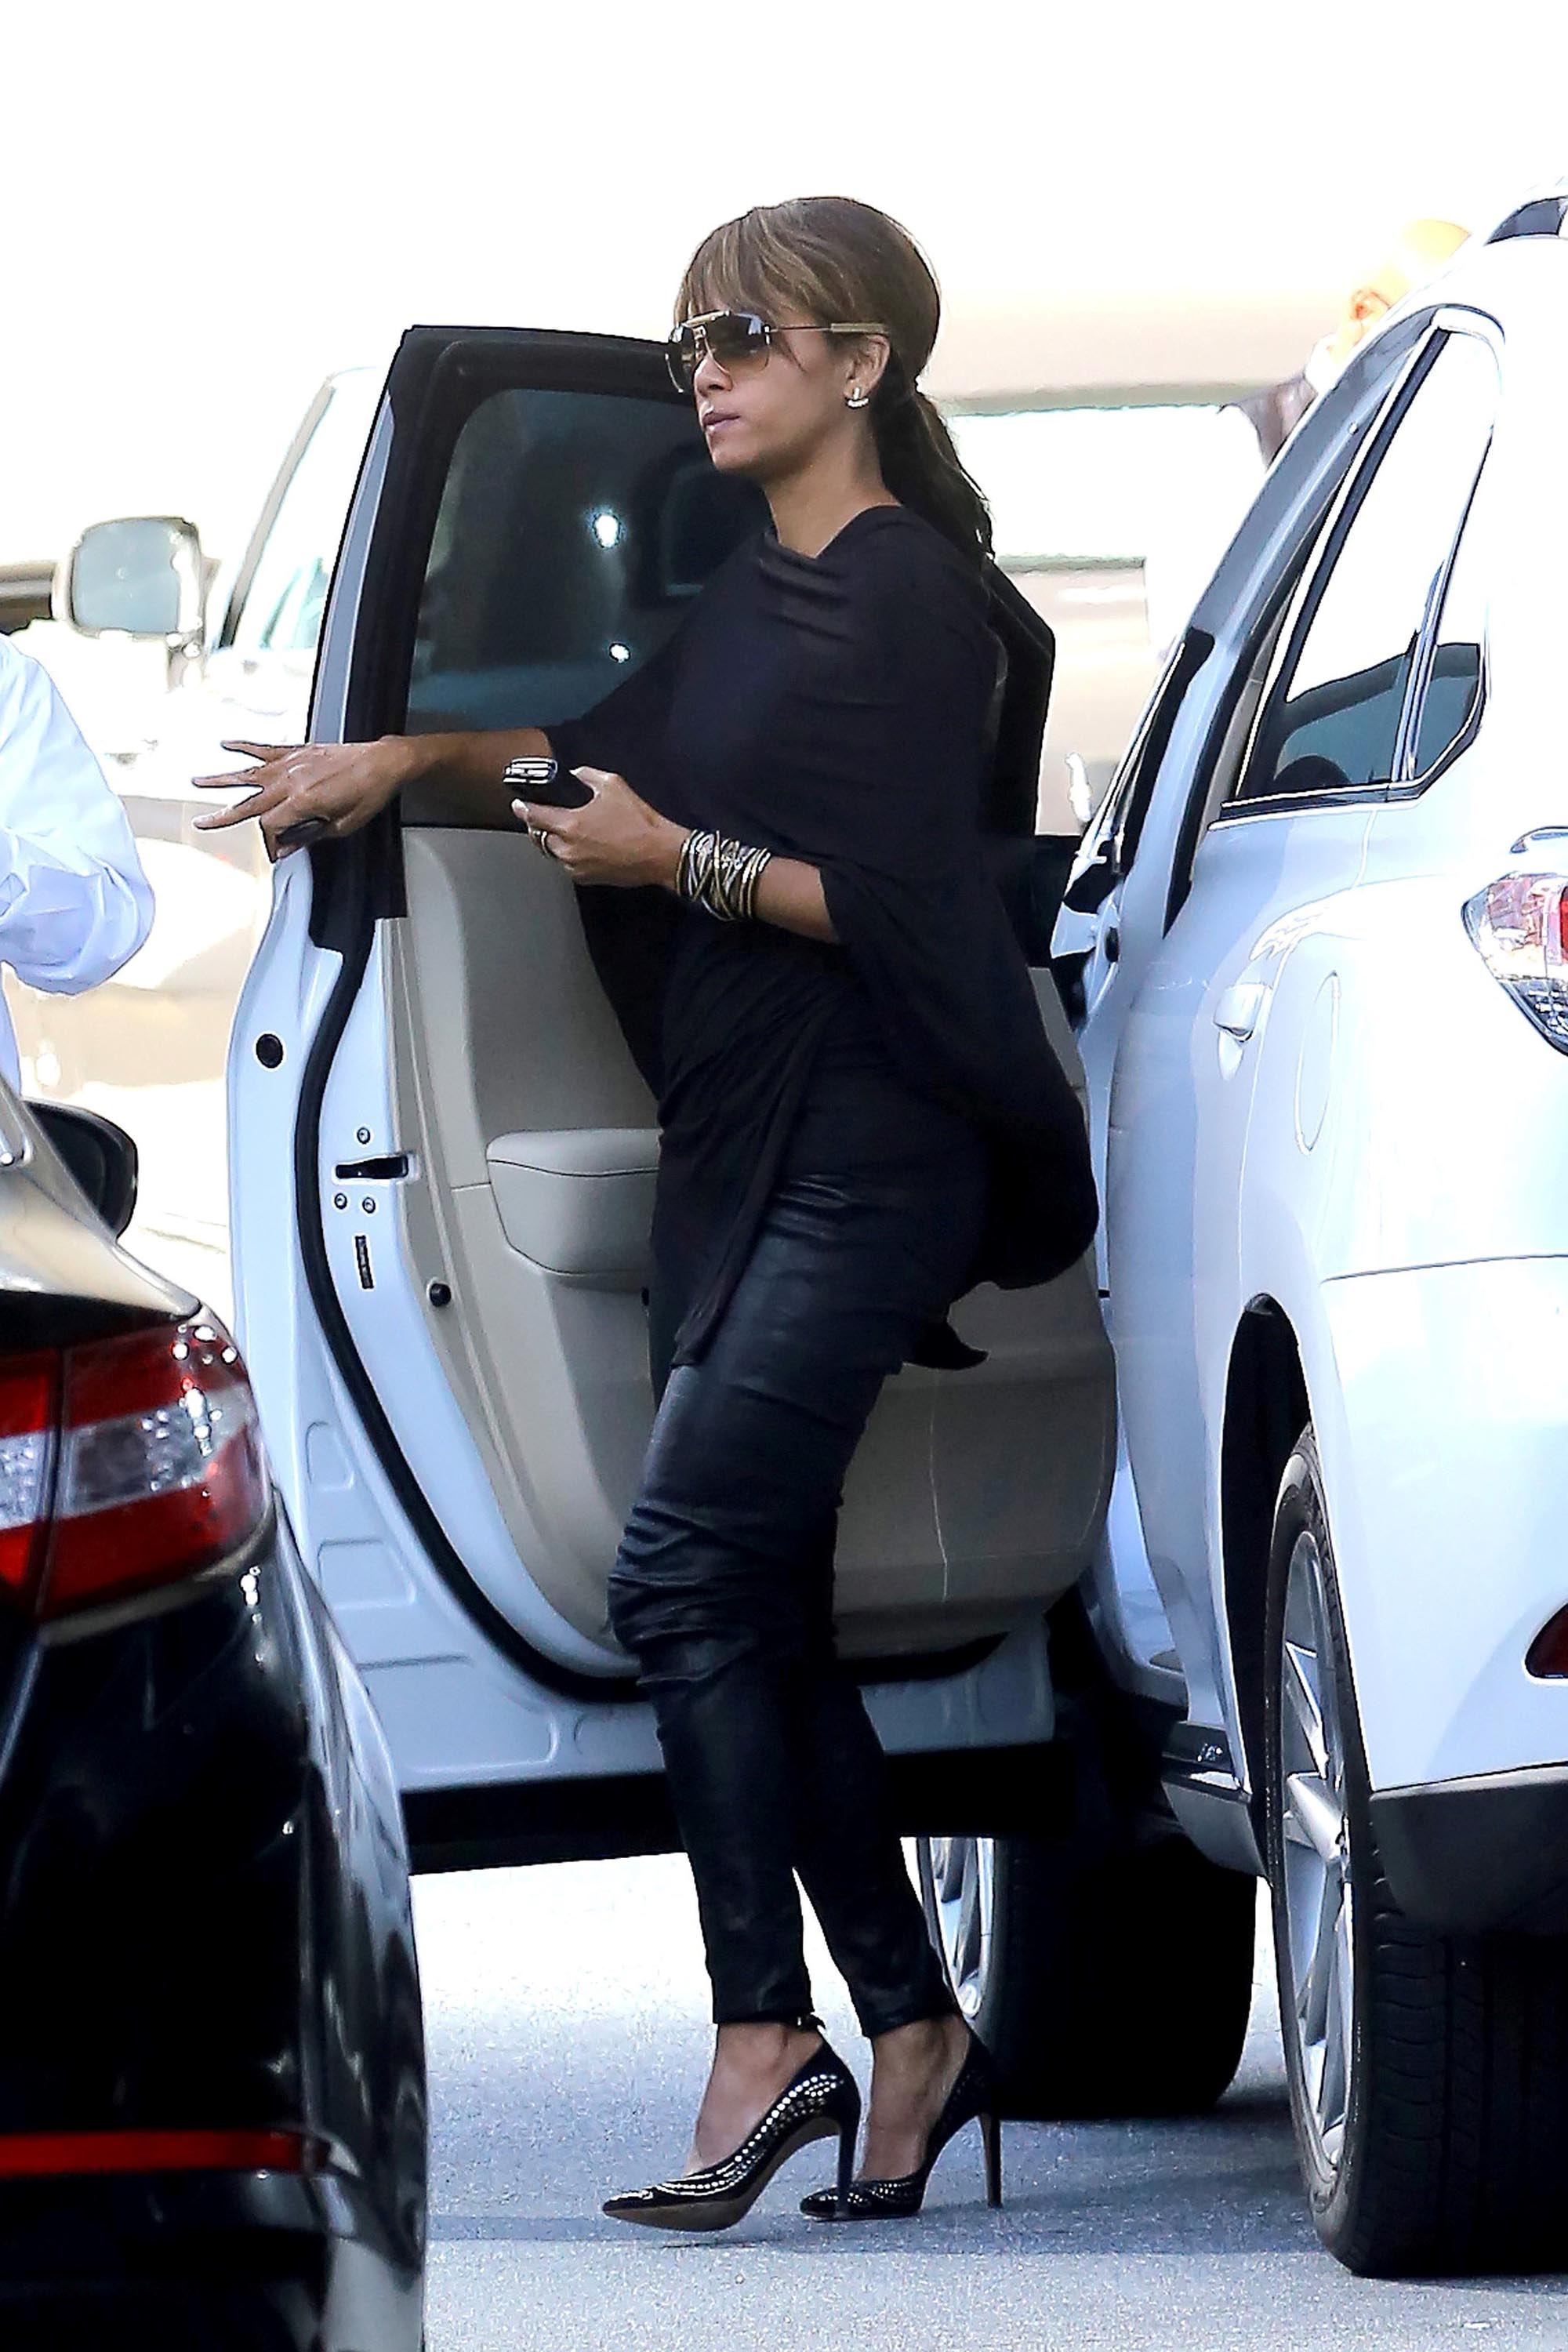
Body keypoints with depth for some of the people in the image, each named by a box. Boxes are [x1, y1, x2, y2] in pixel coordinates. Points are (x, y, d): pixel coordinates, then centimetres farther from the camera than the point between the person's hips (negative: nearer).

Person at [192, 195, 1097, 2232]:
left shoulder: (916, 592, -9)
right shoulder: (749, 593, 16)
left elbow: (901, 900, -14)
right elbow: (607, 755, 28)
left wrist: (685, 862, -17)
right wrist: (405, 759, 17)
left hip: (865, 1163, -9)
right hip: (732, 1150, 9)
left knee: (685, 1572, -18)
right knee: (768, 1618, 7)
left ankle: (766, 2039, -17)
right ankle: (911, 2027, 12)